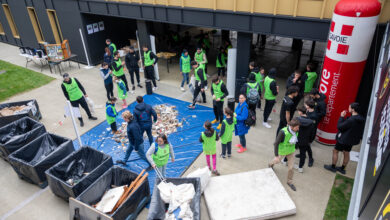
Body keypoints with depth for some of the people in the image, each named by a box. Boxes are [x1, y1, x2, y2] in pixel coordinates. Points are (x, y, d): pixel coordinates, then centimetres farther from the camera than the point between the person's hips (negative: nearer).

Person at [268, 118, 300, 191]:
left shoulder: (296, 131, -20)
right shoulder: (283, 132, -37)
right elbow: (276, 143, -28)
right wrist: (276, 155, -28)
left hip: (291, 151, 4)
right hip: (282, 151, -4)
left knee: (291, 167, 7)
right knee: (277, 161, 26)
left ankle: (289, 181, 33)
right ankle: (271, 164, 62)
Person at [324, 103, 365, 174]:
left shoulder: (351, 120, -30)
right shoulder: (361, 119, -4)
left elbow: (339, 127, -22)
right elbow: (361, 130, 7)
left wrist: (341, 117, -14)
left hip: (344, 139, -8)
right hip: (352, 140, 8)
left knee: (335, 151, 10)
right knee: (346, 153, 20)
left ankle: (333, 167, 20)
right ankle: (342, 168, 33)